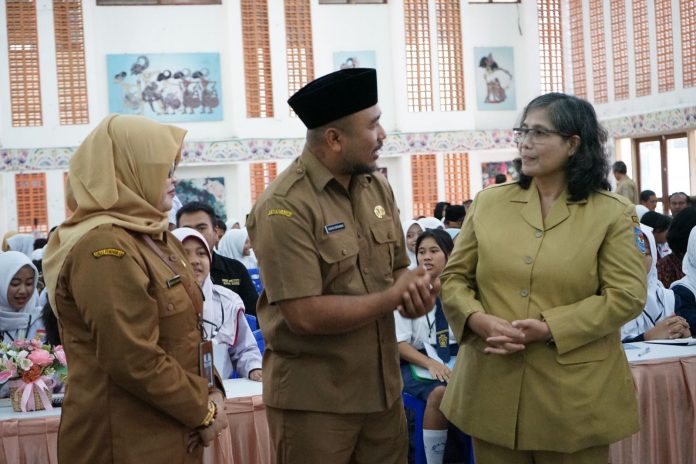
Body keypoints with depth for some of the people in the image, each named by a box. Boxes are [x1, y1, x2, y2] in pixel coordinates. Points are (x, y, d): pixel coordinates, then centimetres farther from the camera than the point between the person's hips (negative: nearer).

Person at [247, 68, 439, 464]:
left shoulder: (378, 187, 5)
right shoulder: (284, 207, -19)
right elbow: (306, 315, -24)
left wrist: (417, 291, -11)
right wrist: (393, 297, -15)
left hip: (383, 388, 7)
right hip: (313, 400, -6)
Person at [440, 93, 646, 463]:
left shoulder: (612, 213, -2)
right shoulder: (488, 202, 6)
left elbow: (627, 295, -8)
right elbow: (454, 276, 8)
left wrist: (550, 328, -18)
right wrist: (477, 319, -13)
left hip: (575, 394, -2)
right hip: (493, 388, 3)